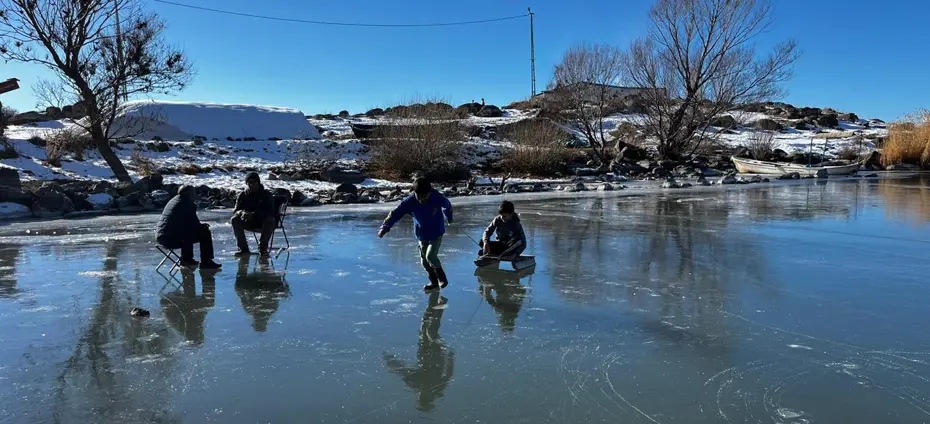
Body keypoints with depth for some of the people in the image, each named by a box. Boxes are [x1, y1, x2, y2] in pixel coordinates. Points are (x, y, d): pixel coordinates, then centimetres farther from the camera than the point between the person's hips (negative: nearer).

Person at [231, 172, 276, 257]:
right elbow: (235, 211, -1)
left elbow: (270, 212, -17)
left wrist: (253, 214, -33)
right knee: (234, 220, -23)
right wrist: (243, 212, -28)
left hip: (263, 222, -3)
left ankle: (263, 247, -27)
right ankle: (244, 248, -24)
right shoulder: (242, 196, 4)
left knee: (270, 220, -34)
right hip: (248, 223, 3)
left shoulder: (266, 195, -5)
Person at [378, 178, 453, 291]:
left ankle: (442, 277, 6)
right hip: (422, 235, 4)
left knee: (430, 256, -18)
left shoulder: (438, 198, -23)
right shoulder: (410, 201, -22)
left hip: (436, 233, -3)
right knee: (424, 260, 9)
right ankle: (434, 281, 29)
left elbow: (447, 206, 0)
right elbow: (396, 213, -29)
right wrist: (385, 227, -43)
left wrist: (448, 218, 20)